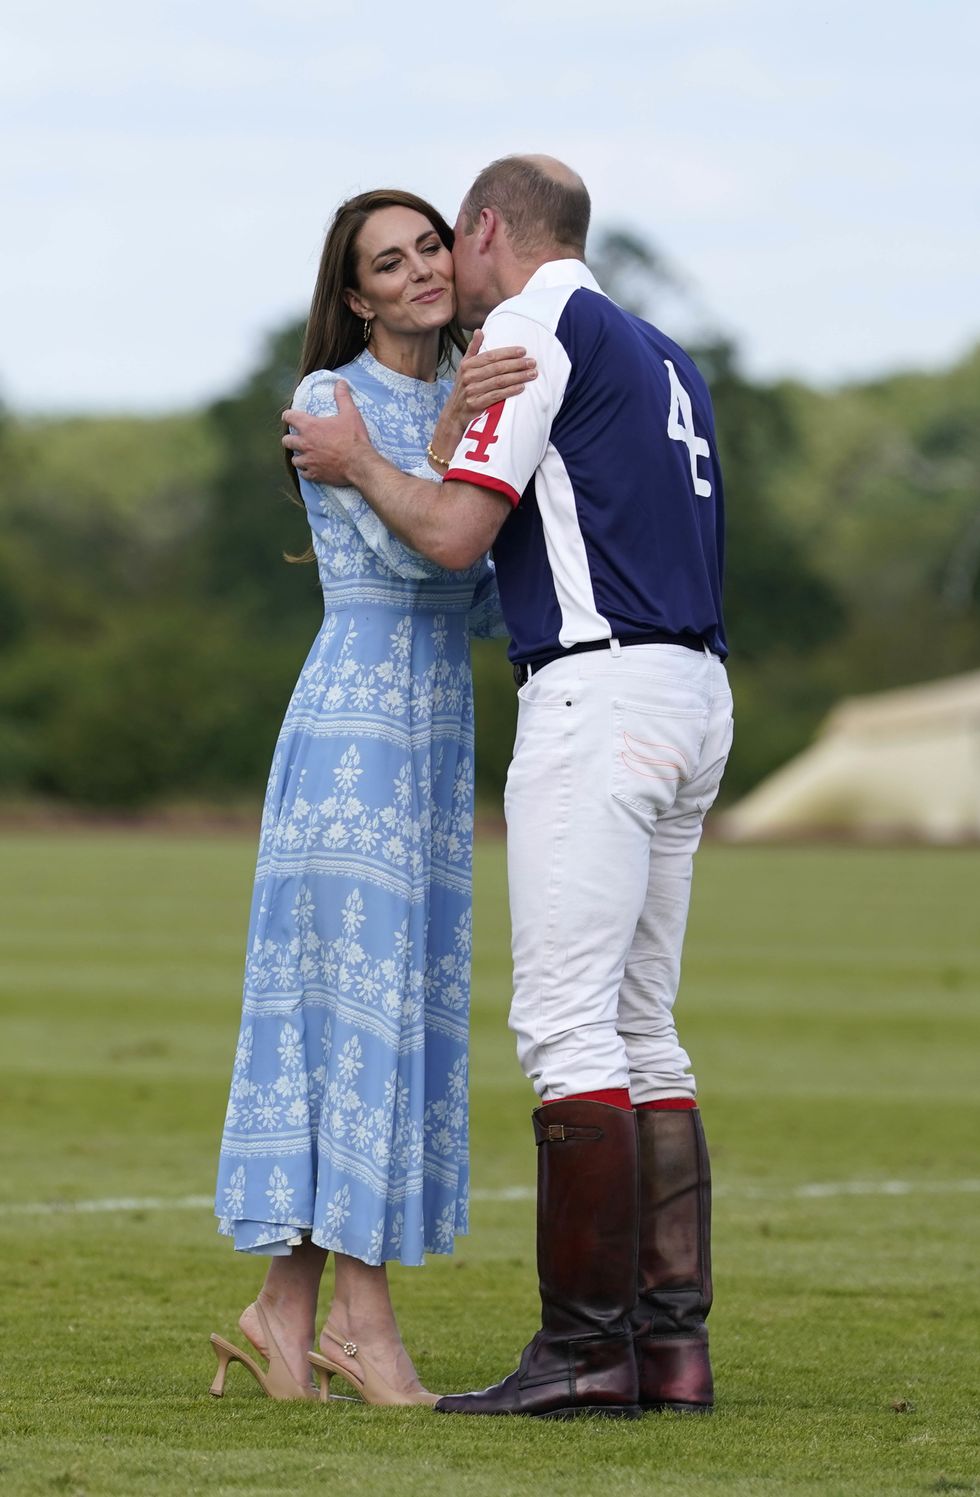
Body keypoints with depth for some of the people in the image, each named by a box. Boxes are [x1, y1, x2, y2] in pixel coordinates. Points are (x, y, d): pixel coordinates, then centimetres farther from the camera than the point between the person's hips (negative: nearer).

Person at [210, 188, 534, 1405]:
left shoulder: (459, 408, 17)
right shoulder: (328, 401, -5)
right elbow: (404, 548, -18)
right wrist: (452, 427, -32)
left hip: (433, 746, 8)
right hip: (352, 723, -8)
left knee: (385, 1012, 5)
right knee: (358, 998, -10)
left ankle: (287, 1307, 7)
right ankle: (363, 1314, -9)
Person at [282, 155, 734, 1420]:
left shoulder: (535, 325, -3)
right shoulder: (660, 357, 24)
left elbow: (456, 532, -11)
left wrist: (357, 465, 8)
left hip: (597, 693, -9)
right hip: (693, 697, 9)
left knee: (566, 1022, -11)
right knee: (641, 1033, 10)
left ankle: (587, 1350, -15)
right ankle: (673, 1342, 6)